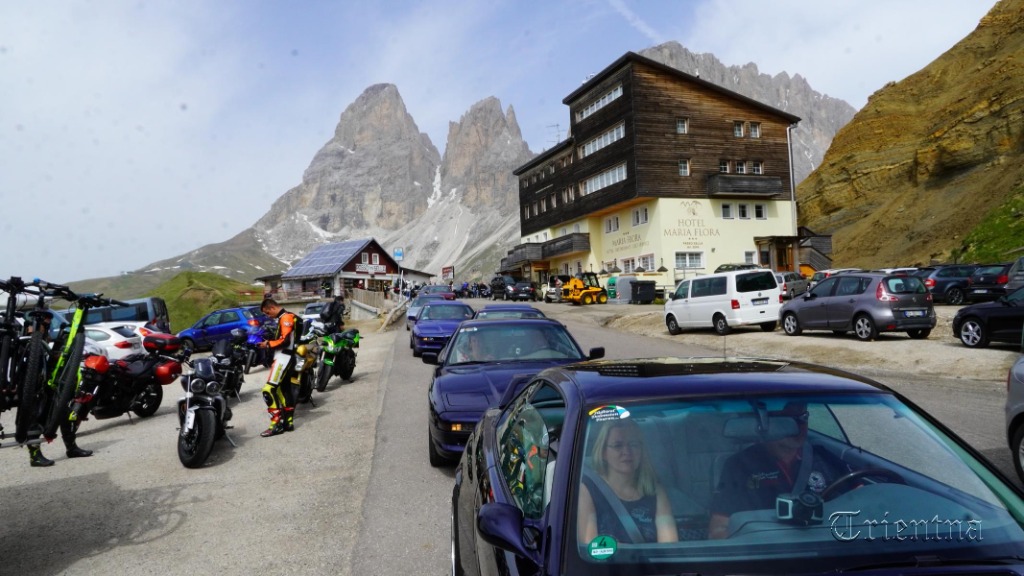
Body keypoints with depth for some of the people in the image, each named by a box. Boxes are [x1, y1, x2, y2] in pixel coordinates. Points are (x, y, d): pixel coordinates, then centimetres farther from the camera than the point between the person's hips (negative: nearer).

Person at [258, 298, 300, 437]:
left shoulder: (286, 317, -12)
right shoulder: (284, 318, 20)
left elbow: (285, 340, -21)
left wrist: (268, 344, -11)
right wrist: (270, 343, 7)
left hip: (284, 357, -11)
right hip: (284, 357, 11)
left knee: (269, 390, -14)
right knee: (285, 390, 12)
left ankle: (277, 424, -13)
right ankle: (288, 422, 17)